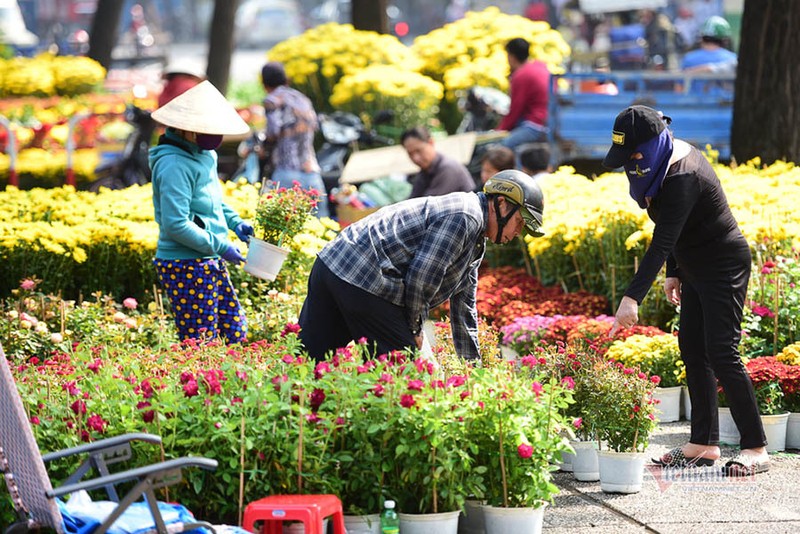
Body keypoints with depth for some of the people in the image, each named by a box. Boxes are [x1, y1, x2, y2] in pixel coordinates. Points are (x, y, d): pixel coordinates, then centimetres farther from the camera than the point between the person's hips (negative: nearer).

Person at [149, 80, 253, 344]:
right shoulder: (175, 165, -20)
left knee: (236, 332, 13)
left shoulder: (205, 155, 10)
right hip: (186, 267, -10)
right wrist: (220, 246, -19)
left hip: (210, 263, 10)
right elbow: (175, 225, -25)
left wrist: (234, 222, 11)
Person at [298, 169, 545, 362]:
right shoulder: (466, 216, -9)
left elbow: (463, 306, 31)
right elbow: (421, 274, -16)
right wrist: (414, 329, -2)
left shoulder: (476, 241, 25)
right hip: (363, 280, -10)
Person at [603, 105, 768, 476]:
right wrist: (673, 274, 16)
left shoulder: (682, 178, -28)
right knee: (692, 349, 9)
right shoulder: (672, 157, 2)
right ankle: (704, 444, 14)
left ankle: (756, 448, -7)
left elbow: (662, 243, -34)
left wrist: (632, 298, -38)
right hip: (698, 269, 10)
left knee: (721, 353, -12)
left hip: (724, 268, -10)